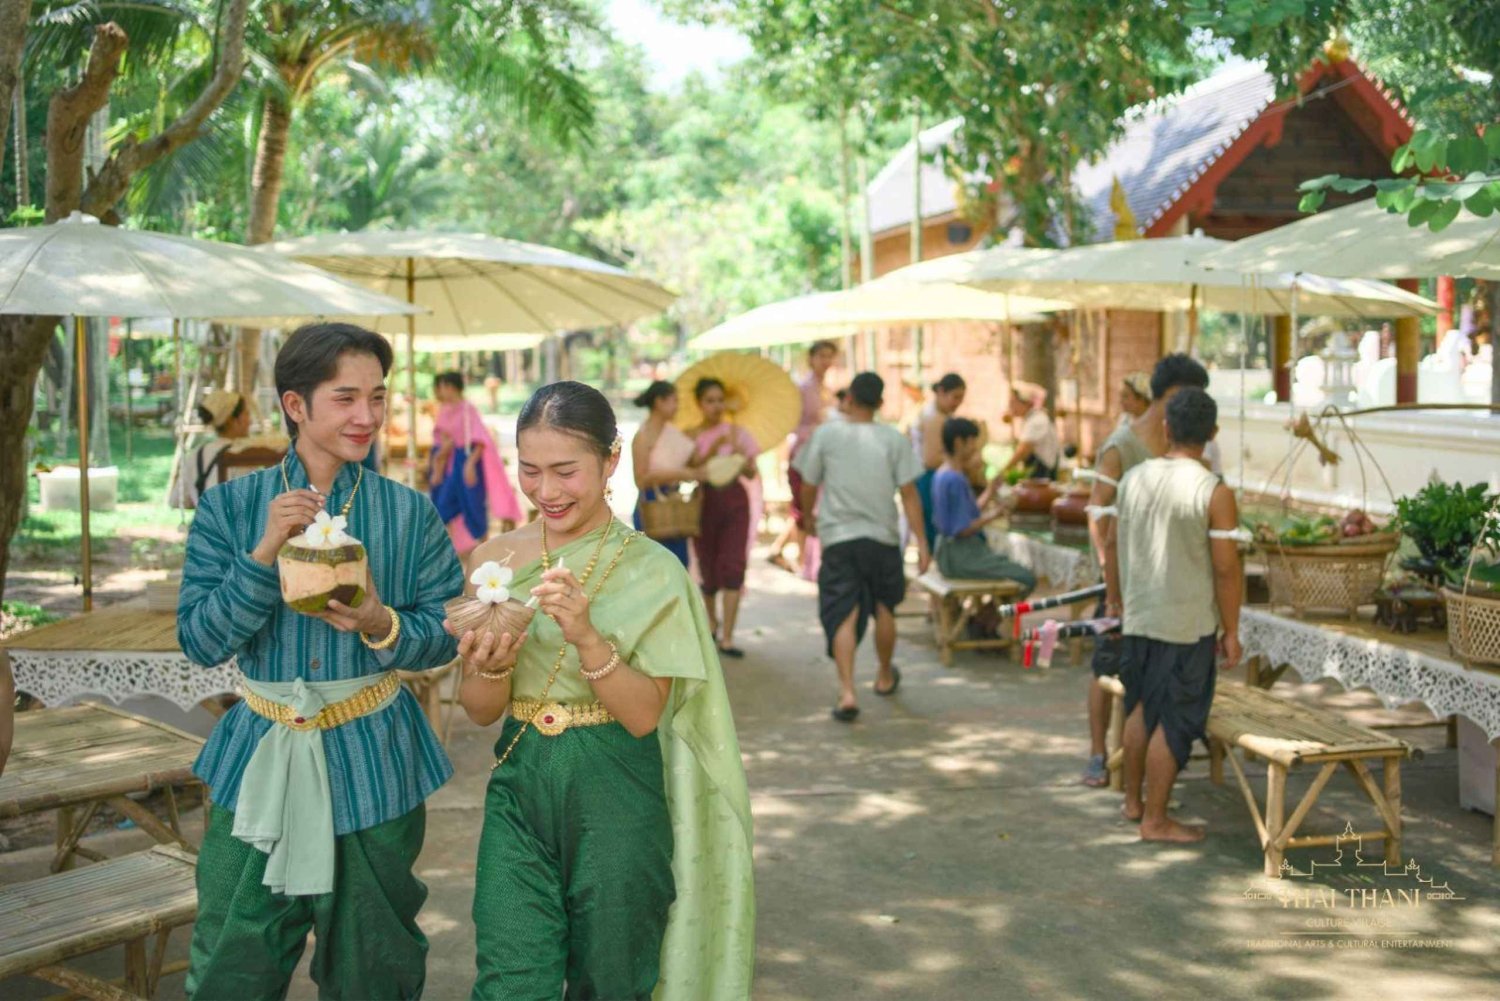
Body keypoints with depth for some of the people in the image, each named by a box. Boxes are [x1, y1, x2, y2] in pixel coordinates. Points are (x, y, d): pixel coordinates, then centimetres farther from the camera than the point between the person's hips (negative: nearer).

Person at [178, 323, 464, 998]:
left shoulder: (409, 513, -2)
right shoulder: (230, 506, -2)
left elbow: (444, 637, 0)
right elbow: (199, 642, -7)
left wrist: (380, 626, -21)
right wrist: (265, 552, -20)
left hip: (372, 764, 0)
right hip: (259, 761, 0)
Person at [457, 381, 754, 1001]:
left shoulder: (651, 571, -7)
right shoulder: (494, 560, 0)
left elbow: (643, 714, -12)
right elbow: (481, 712, 3)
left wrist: (586, 636, -27)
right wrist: (491, 667, -19)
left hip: (615, 798, -1)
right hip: (519, 788, 2)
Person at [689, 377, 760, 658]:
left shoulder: (736, 431, 3)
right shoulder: (692, 435, 1)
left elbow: (751, 473, 0)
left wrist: (743, 463, -21)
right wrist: (712, 449, -25)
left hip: (734, 501, 0)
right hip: (704, 501, 0)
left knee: (732, 567, -9)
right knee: (708, 569, 9)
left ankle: (727, 638, -9)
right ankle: (711, 619, 40)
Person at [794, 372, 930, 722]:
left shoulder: (826, 435, -2)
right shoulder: (893, 439, -1)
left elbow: (808, 486, 5)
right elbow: (909, 493, -4)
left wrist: (808, 518, 24)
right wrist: (921, 542, 0)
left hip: (838, 538, -1)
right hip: (883, 536, 1)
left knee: (843, 616, -4)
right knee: (884, 609, 20)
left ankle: (847, 692, -17)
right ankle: (885, 677, 38)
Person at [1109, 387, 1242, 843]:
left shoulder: (1133, 479, 1)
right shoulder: (1214, 493, -15)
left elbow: (1116, 550, 11)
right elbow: (1226, 569, -14)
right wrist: (1231, 632, -5)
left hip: (1137, 617, 6)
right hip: (1188, 625, -6)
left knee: (1140, 708, 21)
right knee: (1174, 722, 4)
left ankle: (1133, 801, 33)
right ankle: (1155, 820, 10)